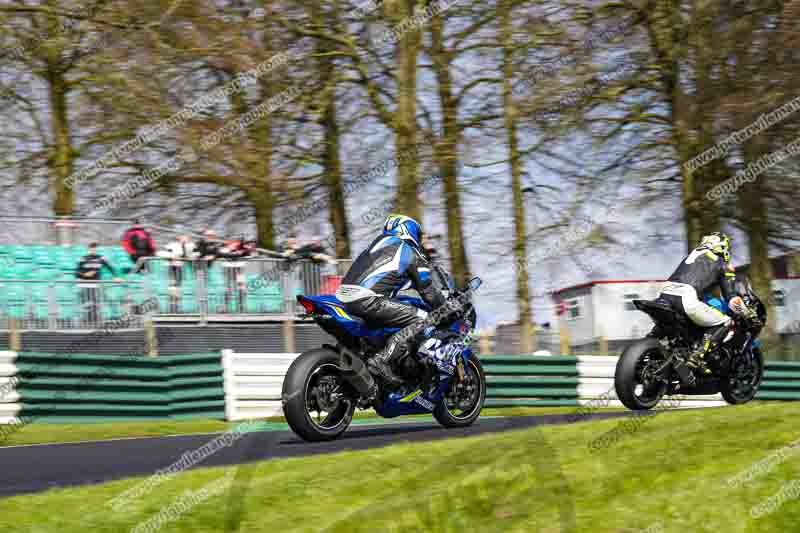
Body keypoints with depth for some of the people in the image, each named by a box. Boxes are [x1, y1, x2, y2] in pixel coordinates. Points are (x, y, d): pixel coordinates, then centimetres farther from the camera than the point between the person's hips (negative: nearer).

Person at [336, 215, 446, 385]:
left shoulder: (382, 240, 28)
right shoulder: (413, 255, 7)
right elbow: (429, 292, 9)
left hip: (344, 296, 8)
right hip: (367, 299, -8)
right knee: (421, 320, -7)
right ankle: (382, 360, -19)